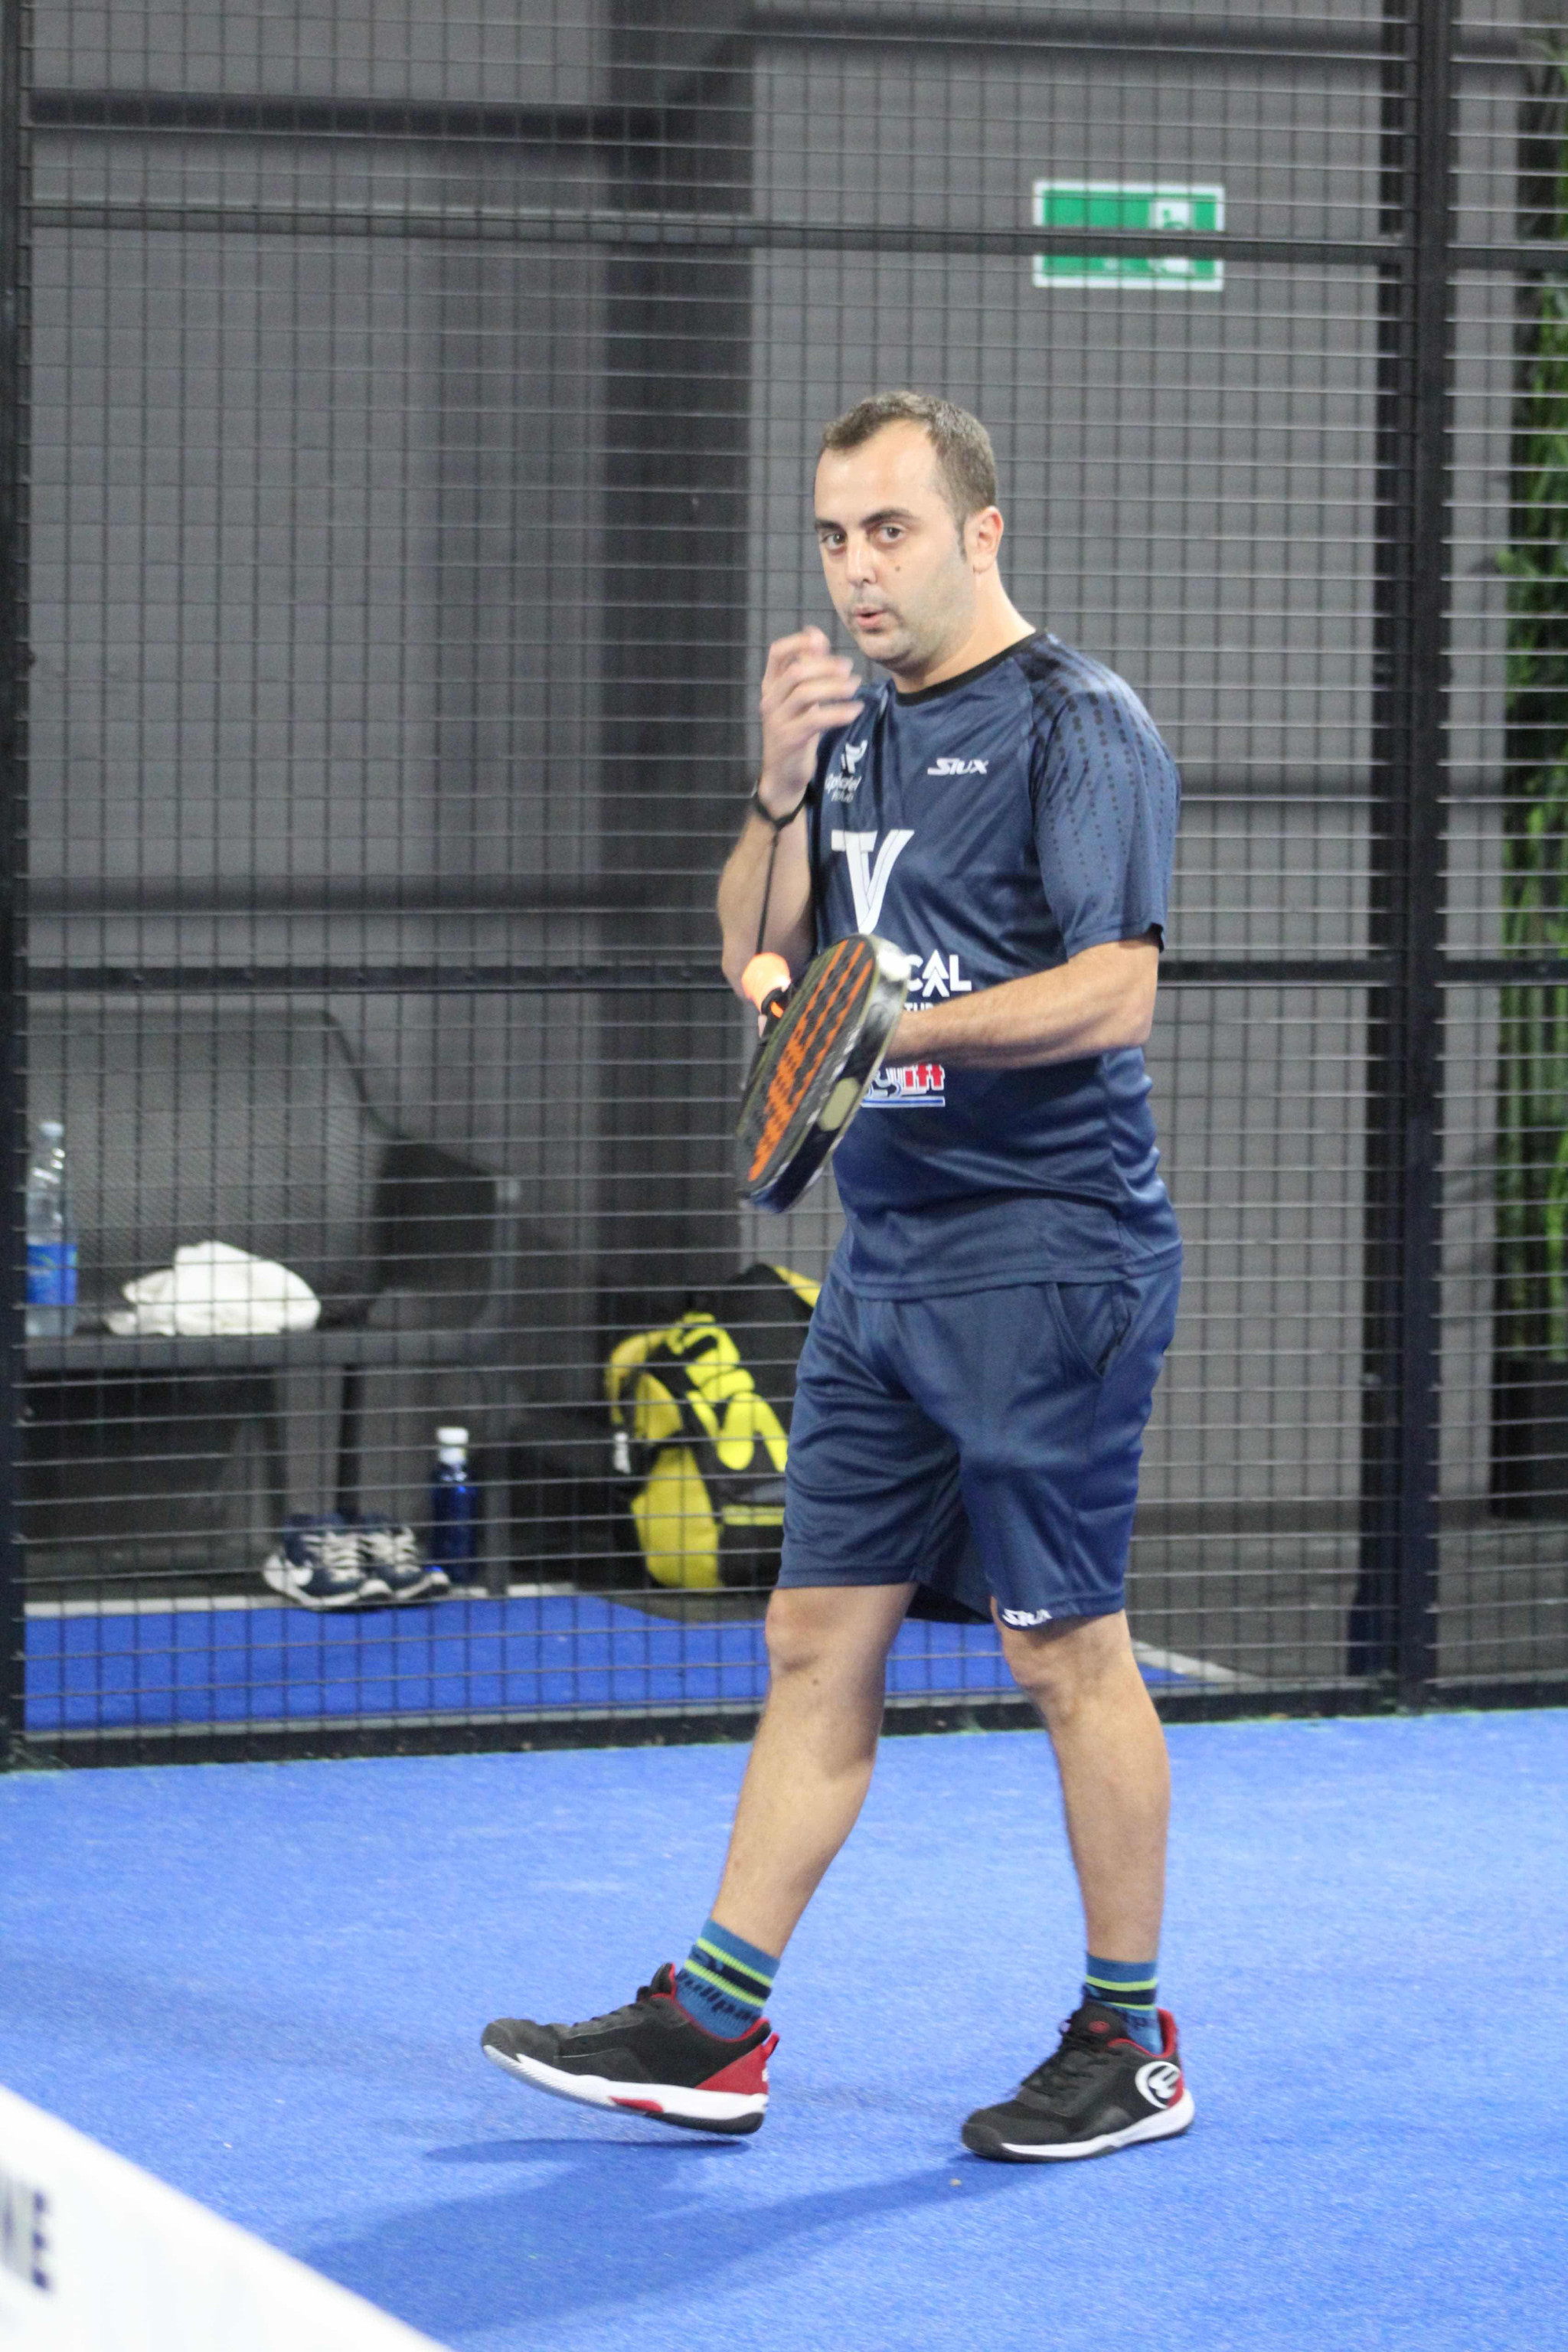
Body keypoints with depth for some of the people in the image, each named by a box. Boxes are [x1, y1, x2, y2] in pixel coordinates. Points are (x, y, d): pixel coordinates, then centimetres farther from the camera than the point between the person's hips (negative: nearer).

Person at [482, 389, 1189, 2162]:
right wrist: (781, 793, 0)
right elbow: (757, 959, 15)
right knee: (817, 1639, 9)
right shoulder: (857, 728, 15)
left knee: (1065, 1649, -1)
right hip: (884, 1265, 8)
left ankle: (1128, 2045, 11)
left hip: (1045, 1260, -8)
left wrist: (898, 1022, -23)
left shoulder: (1076, 723, -9)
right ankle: (710, 2031, 13)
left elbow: (1120, 990, -17)